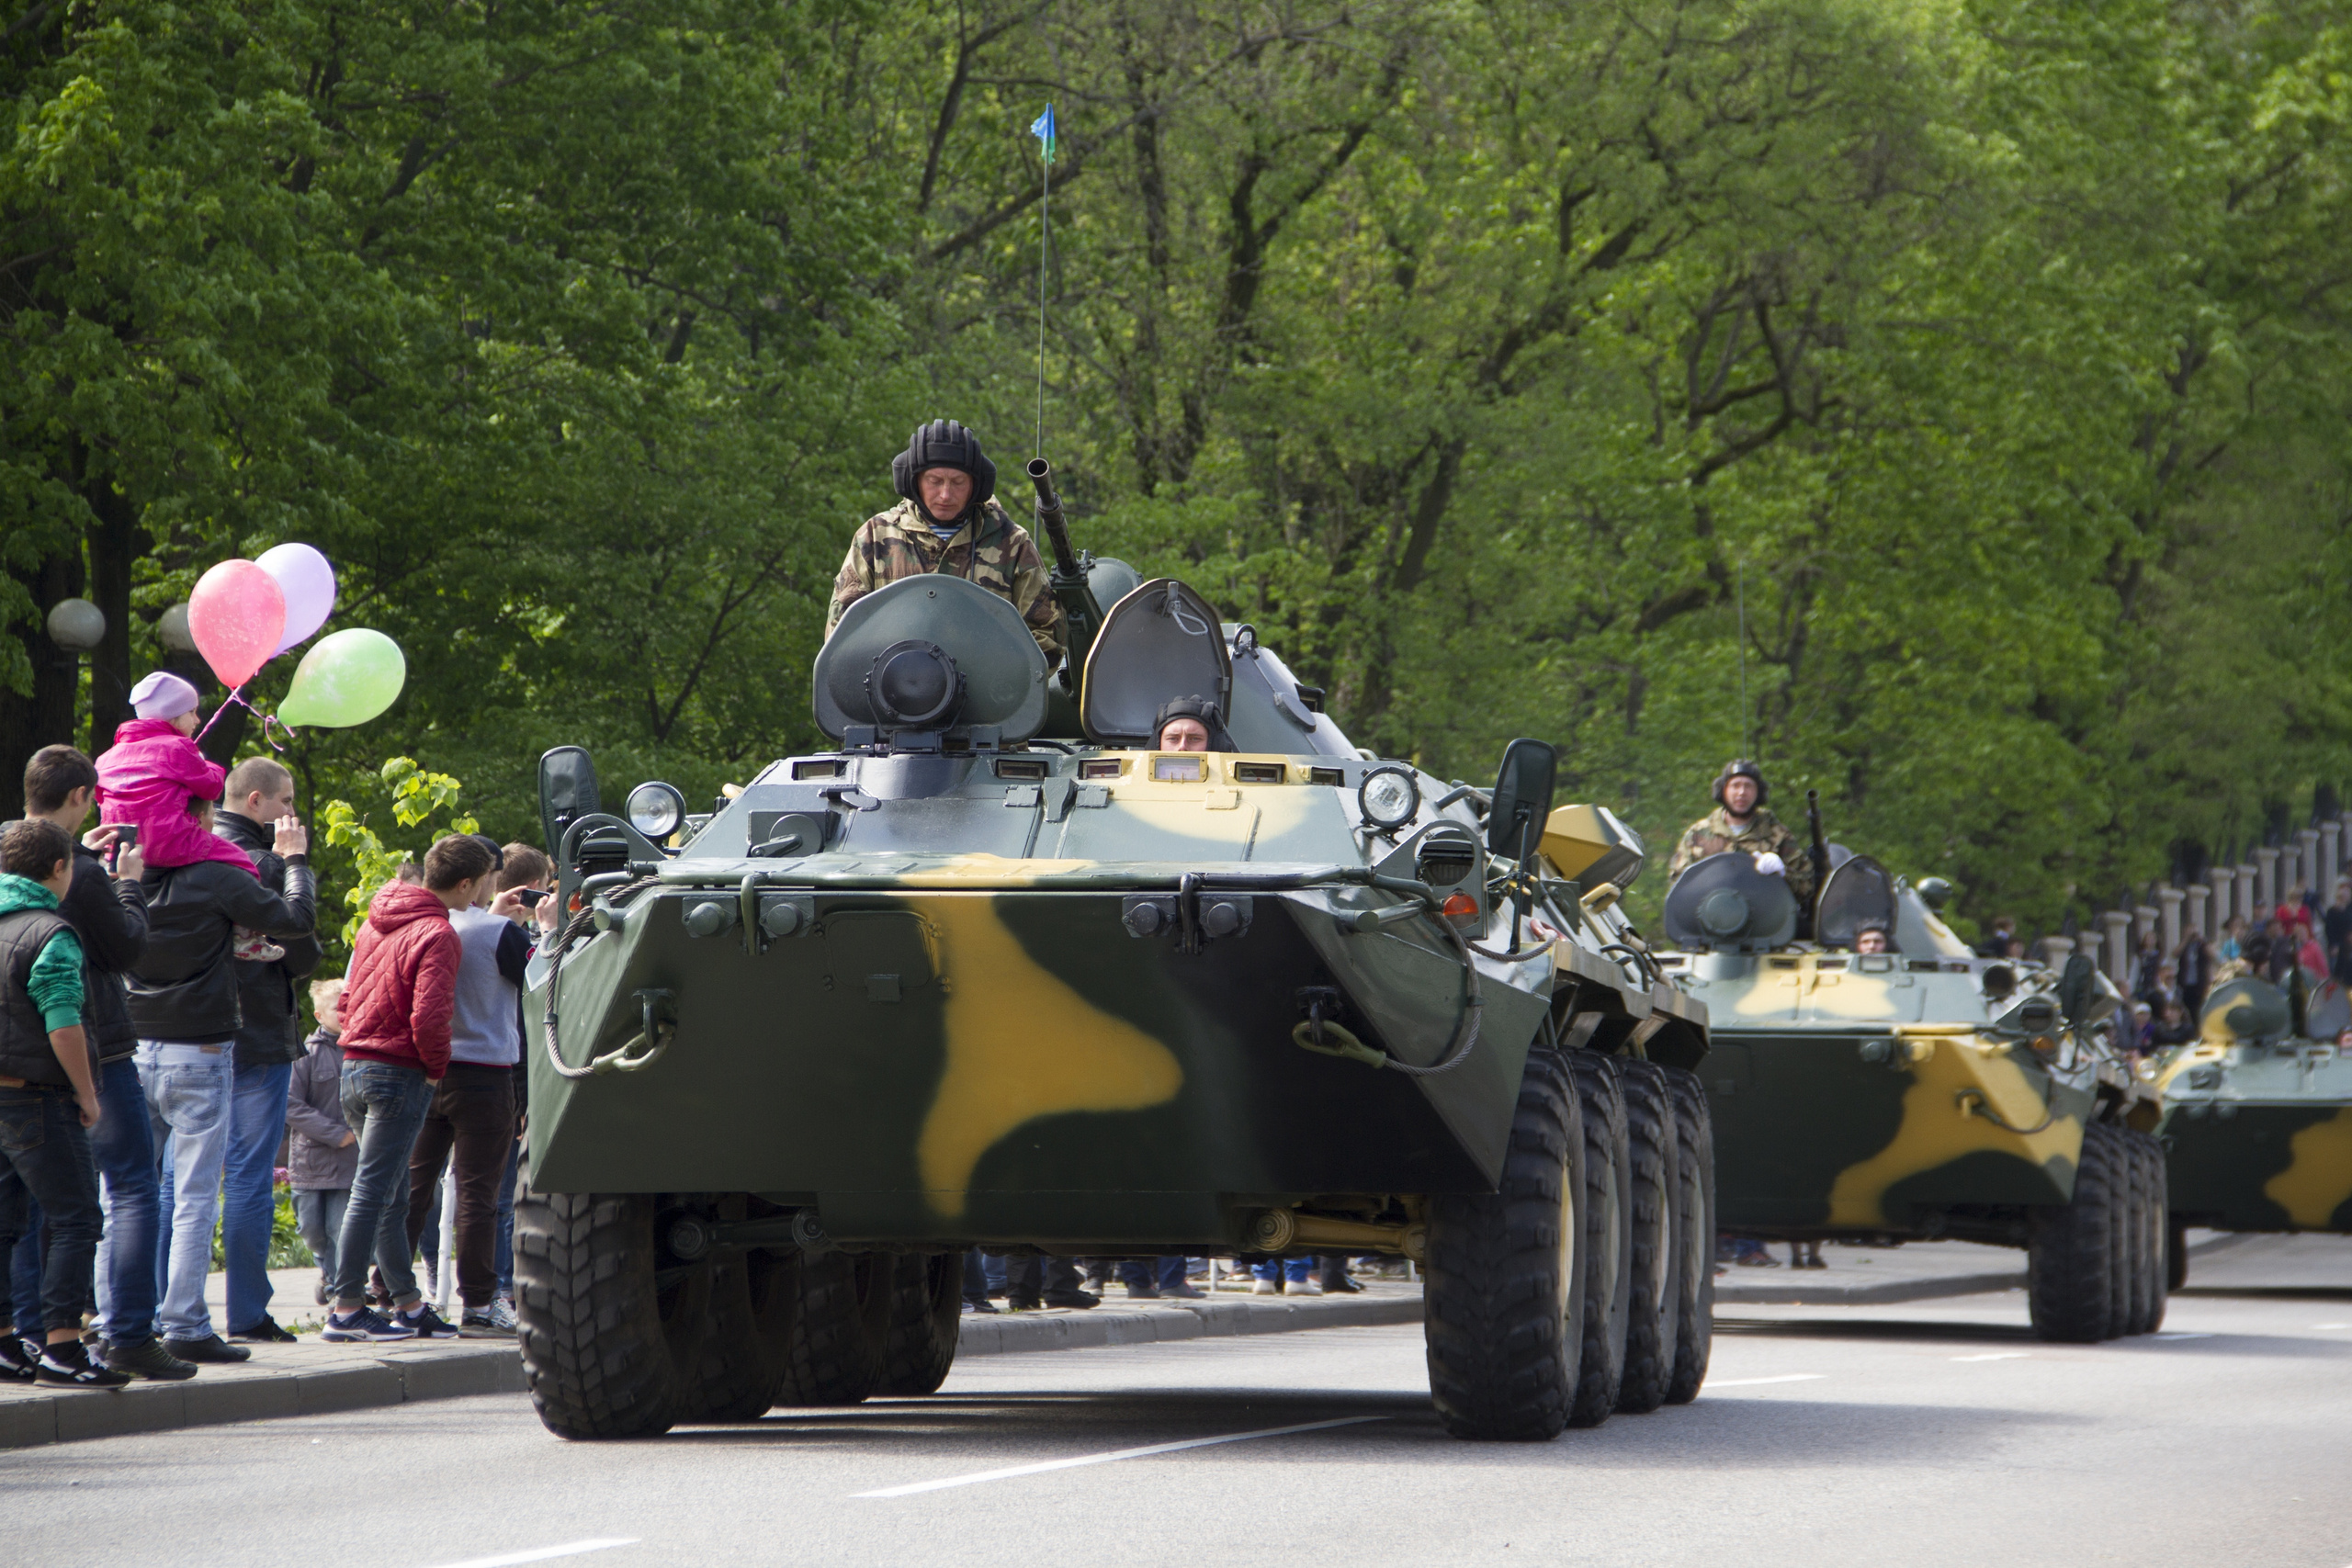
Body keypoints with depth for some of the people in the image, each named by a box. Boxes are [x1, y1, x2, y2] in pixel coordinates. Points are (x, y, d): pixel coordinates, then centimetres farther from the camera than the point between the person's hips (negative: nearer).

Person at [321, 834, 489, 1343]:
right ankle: (346, 1310, -8)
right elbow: (429, 1018, -23)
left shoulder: (376, 920, 13)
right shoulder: (437, 935, -15)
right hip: (399, 1074, -9)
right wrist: (437, 1065, -8)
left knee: (390, 1195, 14)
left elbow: (347, 998, 18)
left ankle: (408, 1305, 20)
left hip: (355, 1067, 9)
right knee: (373, 1193, -7)